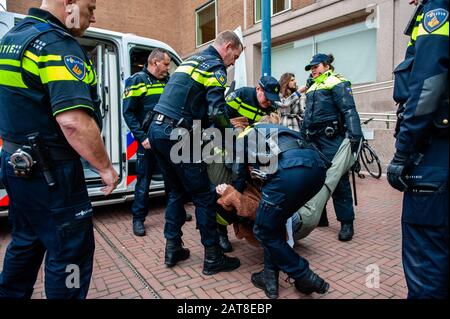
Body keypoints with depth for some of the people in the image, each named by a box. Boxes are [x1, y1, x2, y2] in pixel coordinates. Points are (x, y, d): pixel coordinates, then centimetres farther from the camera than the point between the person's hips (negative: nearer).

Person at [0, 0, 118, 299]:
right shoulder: (58, 45, -17)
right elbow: (73, 122, -30)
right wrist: (105, 167, -19)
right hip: (48, 171, -10)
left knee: (26, 241, 24)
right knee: (72, 250, 4)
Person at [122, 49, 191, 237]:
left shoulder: (168, 80, 13)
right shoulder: (137, 80, -3)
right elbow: (128, 112, -8)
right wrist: (142, 137, -16)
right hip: (149, 139, -5)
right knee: (144, 180, 3)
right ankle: (138, 219, 15)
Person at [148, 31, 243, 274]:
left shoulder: (192, 60, 25)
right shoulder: (215, 66, -3)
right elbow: (216, 111, -16)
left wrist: (225, 125, 22)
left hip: (157, 129, 9)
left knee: (175, 191, 17)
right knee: (204, 195, -1)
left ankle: (172, 249, 24)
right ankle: (213, 257, 9)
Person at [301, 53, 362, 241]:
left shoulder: (337, 83, -2)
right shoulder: (312, 88, 23)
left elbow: (349, 111, -14)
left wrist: (354, 136, -24)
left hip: (331, 139, -8)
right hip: (312, 140, 8)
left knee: (337, 180, -7)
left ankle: (347, 223, 1)